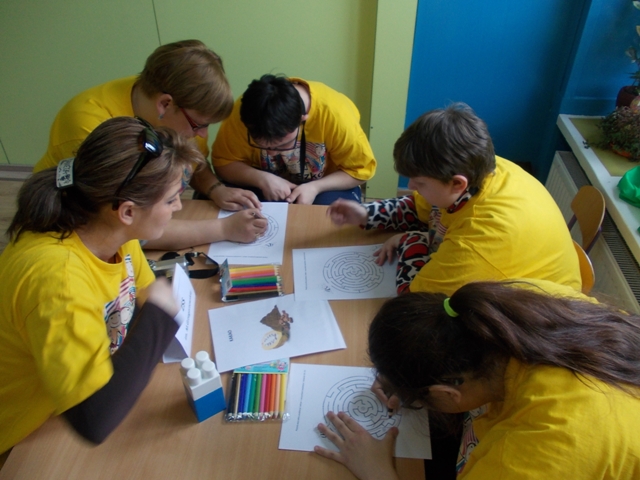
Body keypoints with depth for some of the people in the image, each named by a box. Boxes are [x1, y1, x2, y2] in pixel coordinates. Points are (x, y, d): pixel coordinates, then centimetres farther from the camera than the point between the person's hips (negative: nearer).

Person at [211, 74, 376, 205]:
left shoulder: (335, 113, -30)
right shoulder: (244, 110, -26)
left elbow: (361, 169, -17)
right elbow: (222, 162, -15)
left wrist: (316, 187, -31)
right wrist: (261, 179, -32)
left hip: (324, 186, 0)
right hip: (267, 183, 1)